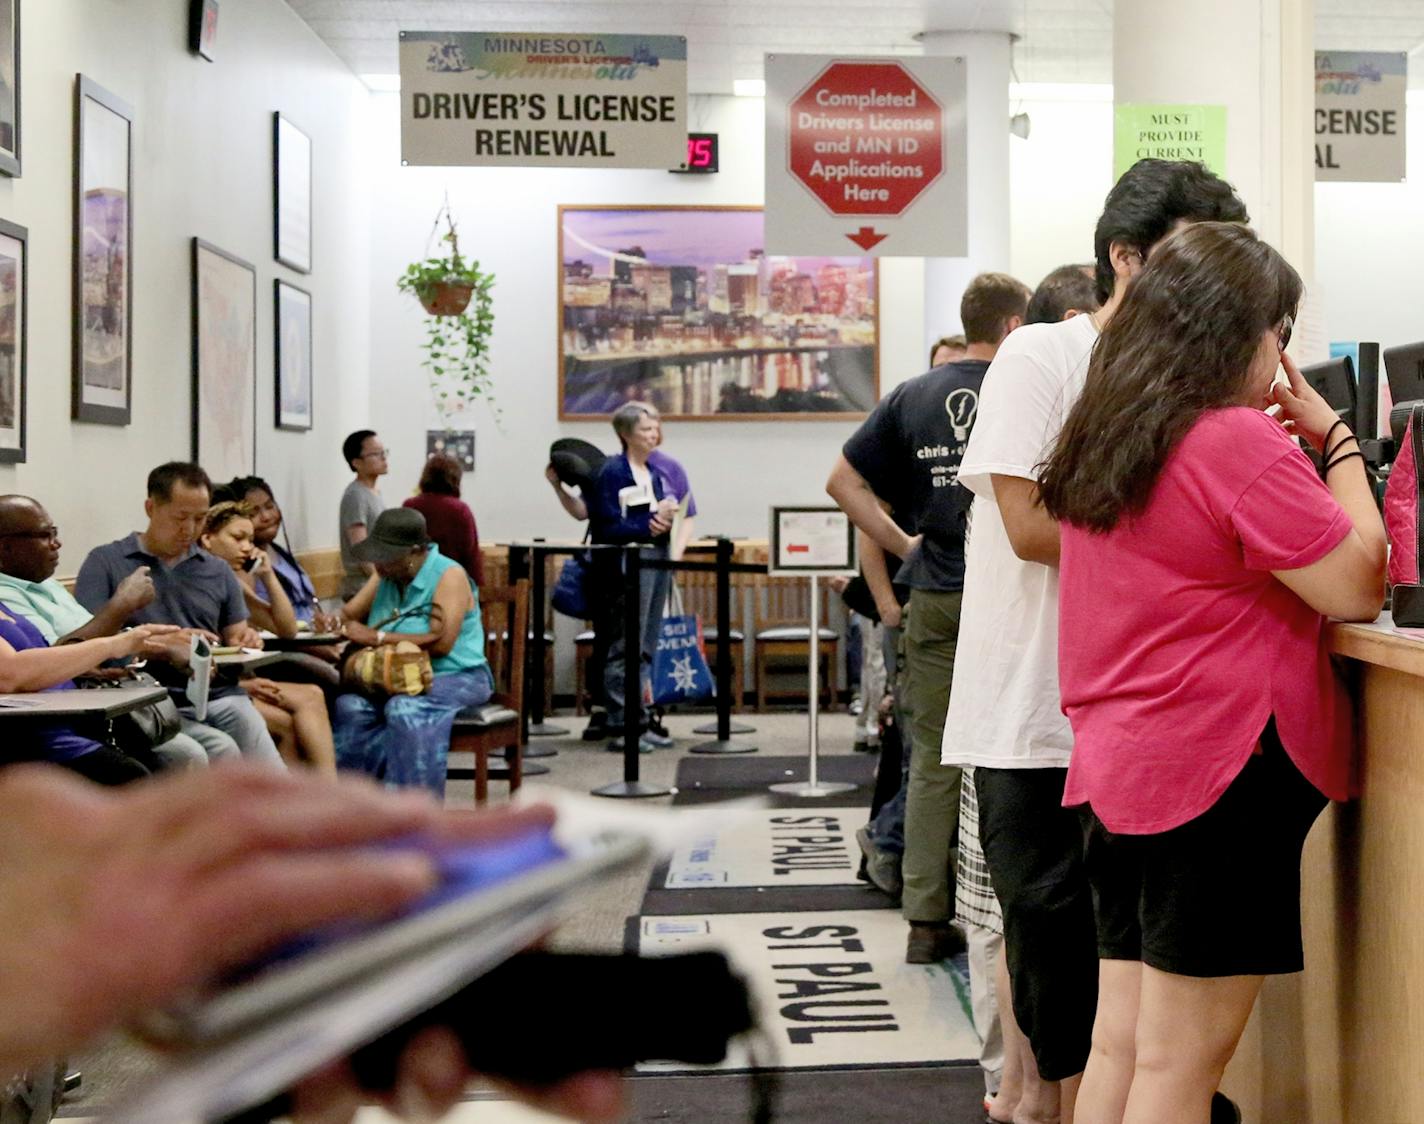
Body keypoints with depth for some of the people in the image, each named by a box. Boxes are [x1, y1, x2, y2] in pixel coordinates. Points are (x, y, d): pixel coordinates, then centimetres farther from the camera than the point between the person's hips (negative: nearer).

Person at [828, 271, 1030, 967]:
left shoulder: (910, 398, 7)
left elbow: (843, 480, 8)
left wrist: (903, 544, 8)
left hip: (934, 601, 4)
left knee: (933, 763, 9)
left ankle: (926, 922, 13)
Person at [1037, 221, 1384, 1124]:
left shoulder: (1104, 441, 11)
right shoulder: (1239, 444, -14)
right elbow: (1358, 589, -12)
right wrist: (1337, 439, -2)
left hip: (1117, 769, 8)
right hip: (1222, 773, -8)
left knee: (1120, 1043, 14)